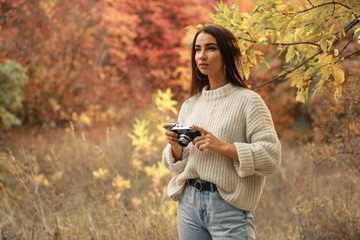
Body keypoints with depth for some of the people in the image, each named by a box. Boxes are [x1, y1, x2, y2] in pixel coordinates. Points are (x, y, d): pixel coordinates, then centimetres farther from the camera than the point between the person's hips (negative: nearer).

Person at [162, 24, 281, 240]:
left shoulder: (247, 101, -5)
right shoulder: (190, 105, 13)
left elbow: (271, 157, -12)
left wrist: (224, 147, -21)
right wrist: (175, 146, -6)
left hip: (229, 206, -5)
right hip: (189, 202, 5)